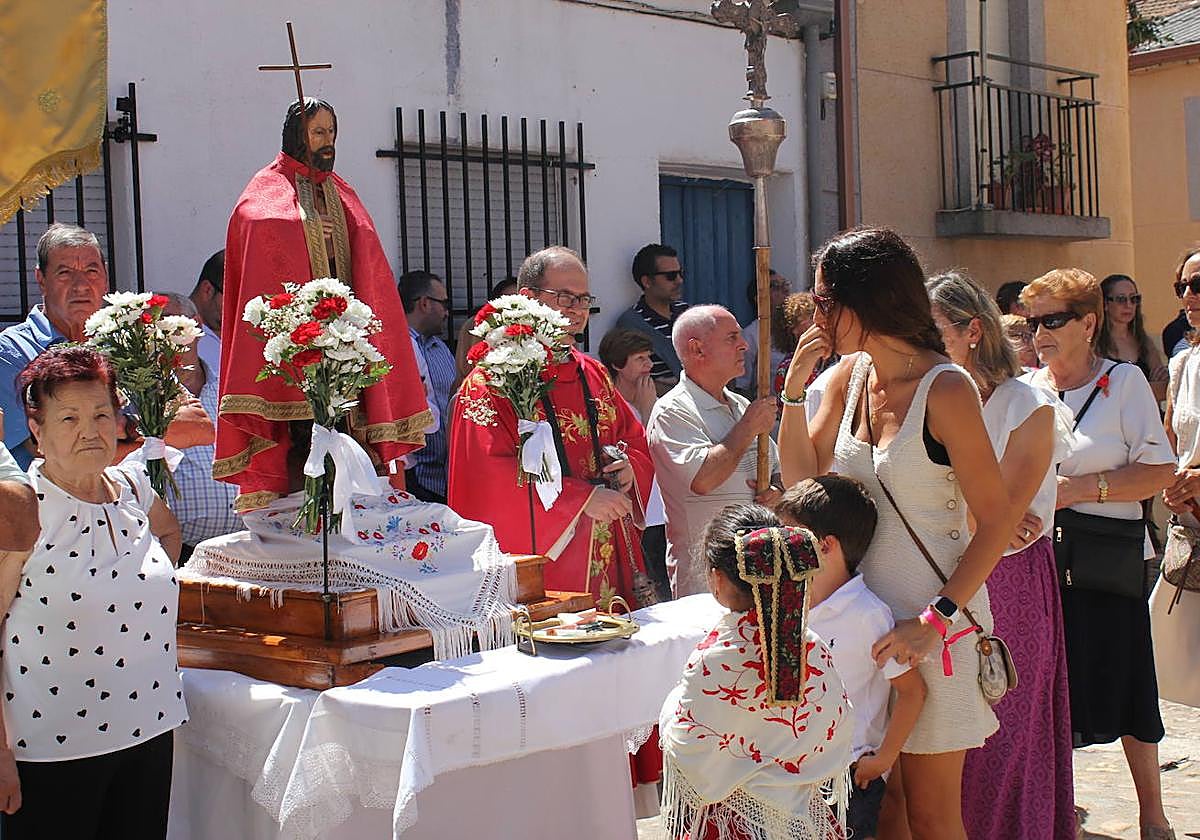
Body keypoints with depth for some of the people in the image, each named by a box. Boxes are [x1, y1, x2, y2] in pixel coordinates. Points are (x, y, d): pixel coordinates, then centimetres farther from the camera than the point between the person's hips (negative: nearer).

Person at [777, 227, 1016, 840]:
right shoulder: (850, 375, 5)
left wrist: (936, 620, -22)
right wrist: (795, 386, -3)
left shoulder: (944, 388, -16)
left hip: (933, 617, -6)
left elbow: (997, 521, -15)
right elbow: (800, 480, 7)